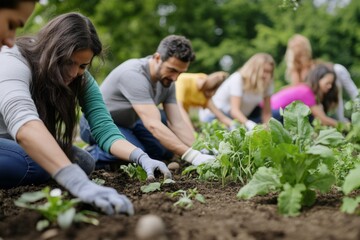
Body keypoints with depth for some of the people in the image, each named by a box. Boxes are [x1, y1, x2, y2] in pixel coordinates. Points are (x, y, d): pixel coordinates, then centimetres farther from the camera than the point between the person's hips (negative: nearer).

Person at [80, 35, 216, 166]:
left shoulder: (167, 80, -10)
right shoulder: (134, 75, -35)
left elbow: (178, 123, -13)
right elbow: (153, 125, -42)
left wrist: (200, 152, -26)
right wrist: (192, 155, -46)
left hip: (128, 122, 8)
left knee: (167, 152, 5)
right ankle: (92, 154, -5)